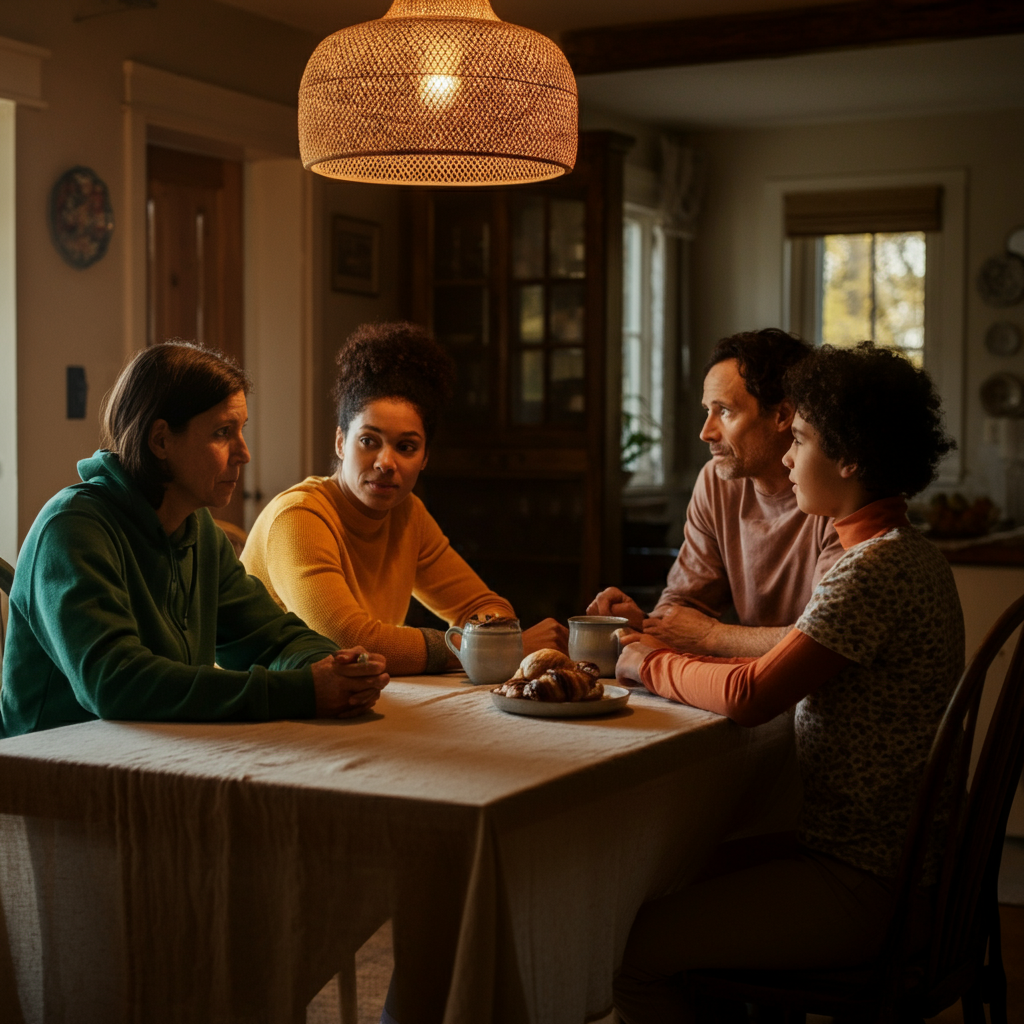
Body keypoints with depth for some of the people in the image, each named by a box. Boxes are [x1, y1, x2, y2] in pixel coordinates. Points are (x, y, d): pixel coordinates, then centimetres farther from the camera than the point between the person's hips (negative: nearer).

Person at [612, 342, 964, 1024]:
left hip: (862, 887, -10)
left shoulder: (875, 570, -21)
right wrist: (673, 656, 4)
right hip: (893, 858, 10)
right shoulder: (908, 554, 12)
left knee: (634, 949, -12)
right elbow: (795, 670, 14)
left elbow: (751, 696, -25)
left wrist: (655, 664, -7)